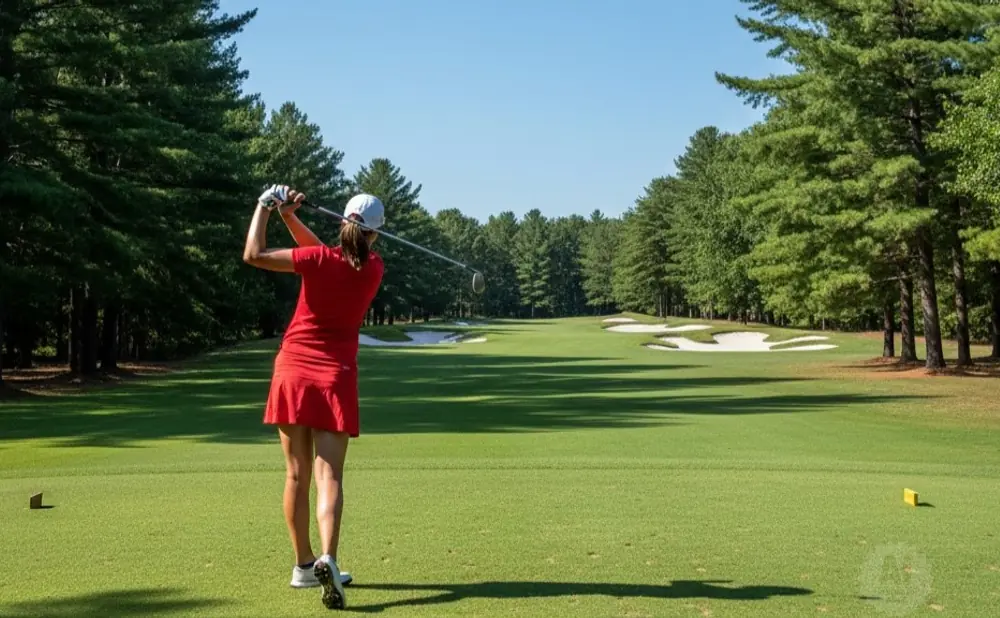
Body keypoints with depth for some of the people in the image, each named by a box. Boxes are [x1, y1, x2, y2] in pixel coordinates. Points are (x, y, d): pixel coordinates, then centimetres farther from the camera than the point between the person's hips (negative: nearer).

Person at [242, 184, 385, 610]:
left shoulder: (319, 260, -9)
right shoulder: (373, 269, 0)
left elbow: (254, 255, -10)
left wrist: (266, 207, 1)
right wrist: (291, 218, 6)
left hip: (293, 372, 0)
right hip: (335, 378, 0)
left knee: (297, 475, 9)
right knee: (329, 477, -4)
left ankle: (304, 565, 17)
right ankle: (327, 559, -24)